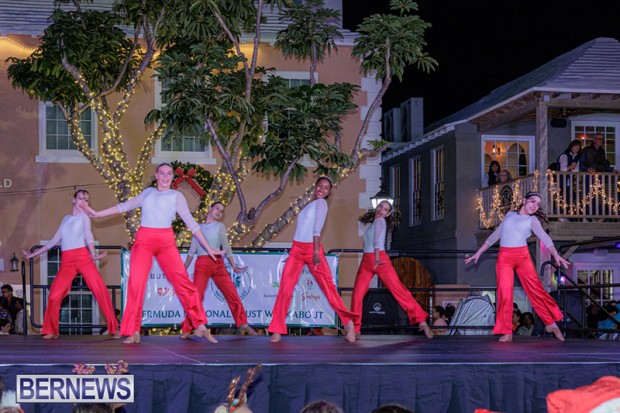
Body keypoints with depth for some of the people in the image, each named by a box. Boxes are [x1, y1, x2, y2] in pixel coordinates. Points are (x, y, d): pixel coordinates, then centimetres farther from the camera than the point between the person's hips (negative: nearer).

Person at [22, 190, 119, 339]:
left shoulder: (84, 215, 10)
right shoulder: (66, 219, 21)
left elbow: (88, 235, -4)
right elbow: (53, 241, 25)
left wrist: (93, 255, -19)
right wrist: (33, 254, 27)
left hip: (83, 257, -4)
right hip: (66, 261, 4)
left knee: (101, 290, -15)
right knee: (55, 295, -10)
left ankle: (114, 328, -11)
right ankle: (51, 331, 4)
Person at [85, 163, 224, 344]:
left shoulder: (176, 195, 7)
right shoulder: (147, 193, 16)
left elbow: (191, 222, 5)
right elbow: (124, 206, 24)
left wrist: (208, 248, 2)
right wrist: (97, 214, 24)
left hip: (166, 242, -2)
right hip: (144, 241, 2)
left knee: (183, 281, -10)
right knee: (136, 283, -10)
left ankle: (201, 326, -5)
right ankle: (134, 332, -5)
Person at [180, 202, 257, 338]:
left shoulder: (220, 226, 13)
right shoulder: (199, 228, 16)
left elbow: (226, 246, 10)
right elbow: (192, 251, 18)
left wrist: (234, 266, 4)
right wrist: (184, 269, 16)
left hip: (218, 264, 1)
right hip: (202, 264, -1)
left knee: (233, 295, -3)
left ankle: (243, 325, 8)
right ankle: (186, 330, -8)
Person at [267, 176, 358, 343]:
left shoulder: (321, 203, -1)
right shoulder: (310, 205, 20)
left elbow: (317, 229, -11)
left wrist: (316, 251, -18)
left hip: (312, 249, -6)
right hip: (296, 250, 6)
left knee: (328, 287, -8)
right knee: (285, 288, -5)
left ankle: (348, 323, 1)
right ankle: (277, 330, -4)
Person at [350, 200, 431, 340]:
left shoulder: (380, 221, -4)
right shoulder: (371, 222, 18)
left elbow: (377, 239, -21)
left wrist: (377, 257, -33)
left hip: (380, 260, -6)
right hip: (366, 261, 6)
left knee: (398, 289, -13)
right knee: (357, 295, -5)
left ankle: (421, 320, -13)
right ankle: (355, 329, 2)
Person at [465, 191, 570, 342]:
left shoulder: (532, 220, 7)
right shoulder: (510, 215, 15)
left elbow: (544, 237, -9)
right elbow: (495, 235, 22)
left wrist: (556, 255, -25)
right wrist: (478, 253, 21)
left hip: (522, 256, -1)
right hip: (504, 257, 1)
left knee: (535, 288, -8)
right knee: (504, 292, -8)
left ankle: (551, 323, 1)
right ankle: (506, 332, -5)